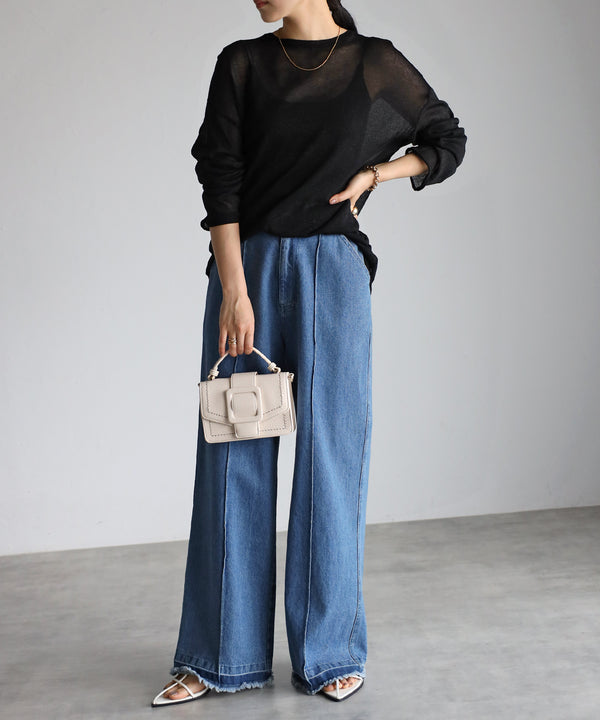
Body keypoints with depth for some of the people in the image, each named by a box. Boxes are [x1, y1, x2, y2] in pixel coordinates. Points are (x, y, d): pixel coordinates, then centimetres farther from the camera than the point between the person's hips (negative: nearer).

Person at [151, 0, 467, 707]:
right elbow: (221, 177, -1)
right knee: (234, 458, 3)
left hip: (332, 269, -1)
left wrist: (371, 174, 0)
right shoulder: (241, 64, 9)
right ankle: (225, 656, 15)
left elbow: (447, 143, 17)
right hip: (246, 266, 2)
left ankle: (330, 653, 15)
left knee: (329, 453, 0)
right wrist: (235, 291, -12)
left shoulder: (376, 63, 7)